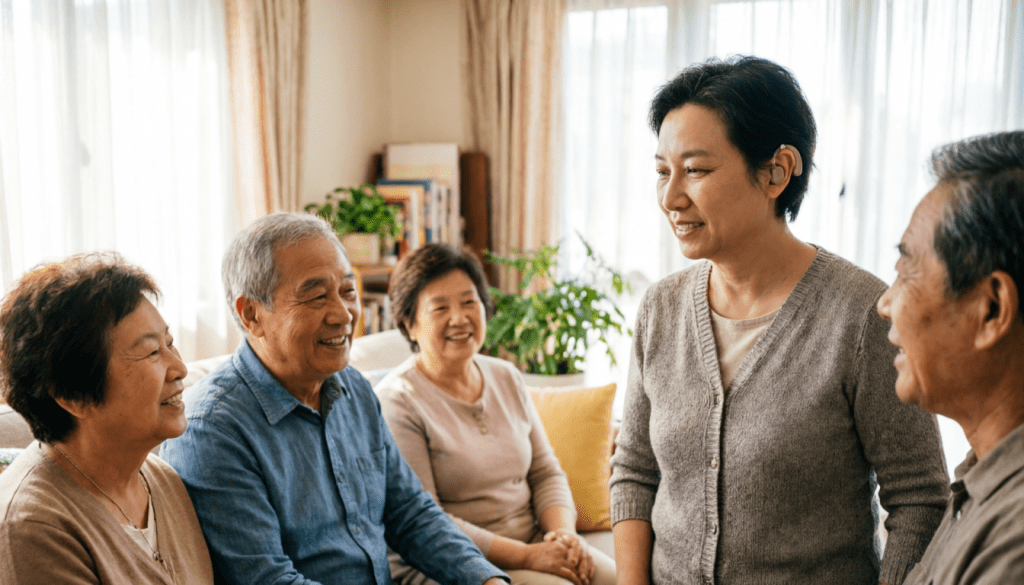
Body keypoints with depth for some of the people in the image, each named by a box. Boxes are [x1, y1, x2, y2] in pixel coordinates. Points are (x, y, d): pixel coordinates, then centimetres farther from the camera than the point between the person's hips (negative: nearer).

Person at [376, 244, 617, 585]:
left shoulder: (507, 378, 10)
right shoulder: (398, 401, -11)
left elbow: (546, 473, 12)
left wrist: (564, 533, -8)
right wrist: (526, 557, -19)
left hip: (532, 544, 6)